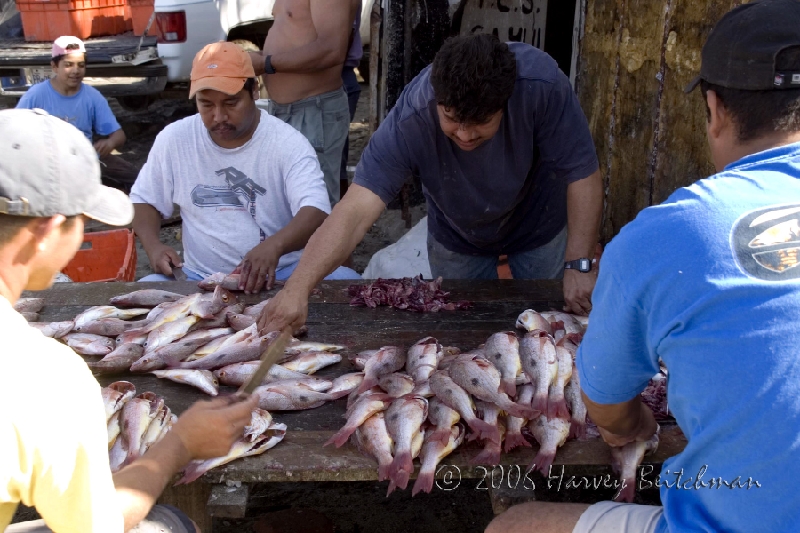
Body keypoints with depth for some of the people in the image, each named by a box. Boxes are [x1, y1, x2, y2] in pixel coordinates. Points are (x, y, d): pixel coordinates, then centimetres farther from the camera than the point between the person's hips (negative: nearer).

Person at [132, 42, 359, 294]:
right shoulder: (173, 139, 1)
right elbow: (144, 200, 14)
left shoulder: (288, 143, -10)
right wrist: (153, 245, -8)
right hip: (202, 279, 2)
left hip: (282, 274, -1)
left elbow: (316, 211, -23)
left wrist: (274, 245, -44)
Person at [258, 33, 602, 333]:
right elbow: (356, 210, -43)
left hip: (539, 227, 0)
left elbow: (583, 175, -29)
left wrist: (580, 266, -34)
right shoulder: (409, 121, -37)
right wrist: (298, 287, -55)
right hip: (457, 237, 0)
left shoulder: (542, 85, -38)